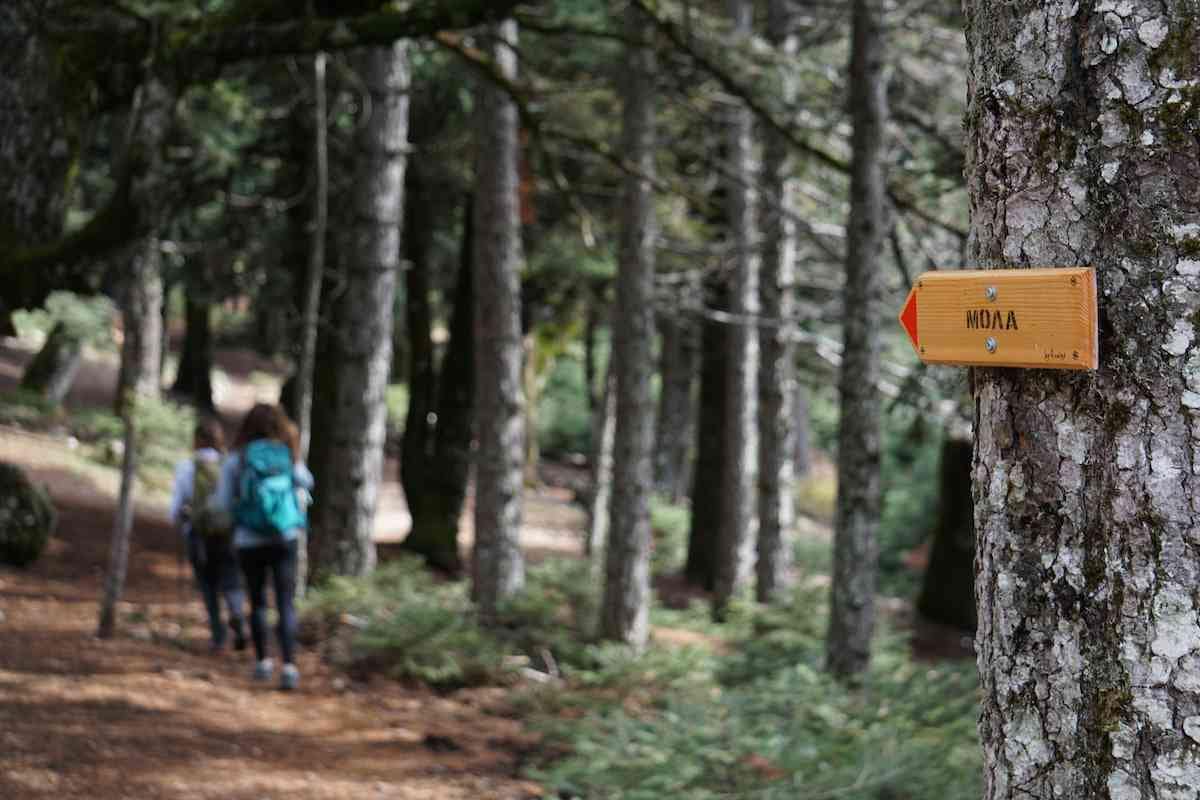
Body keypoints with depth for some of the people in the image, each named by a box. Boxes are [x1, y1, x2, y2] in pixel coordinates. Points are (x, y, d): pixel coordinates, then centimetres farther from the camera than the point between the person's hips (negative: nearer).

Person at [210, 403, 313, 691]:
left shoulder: (236, 460, -7)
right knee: (286, 604, -1)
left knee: (258, 602, 17)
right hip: (285, 539, 0)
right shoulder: (288, 456, -3)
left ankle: (262, 662, 24)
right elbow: (306, 482, 16)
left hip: (249, 541, 0)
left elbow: (223, 502, -4)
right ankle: (289, 665, -14)